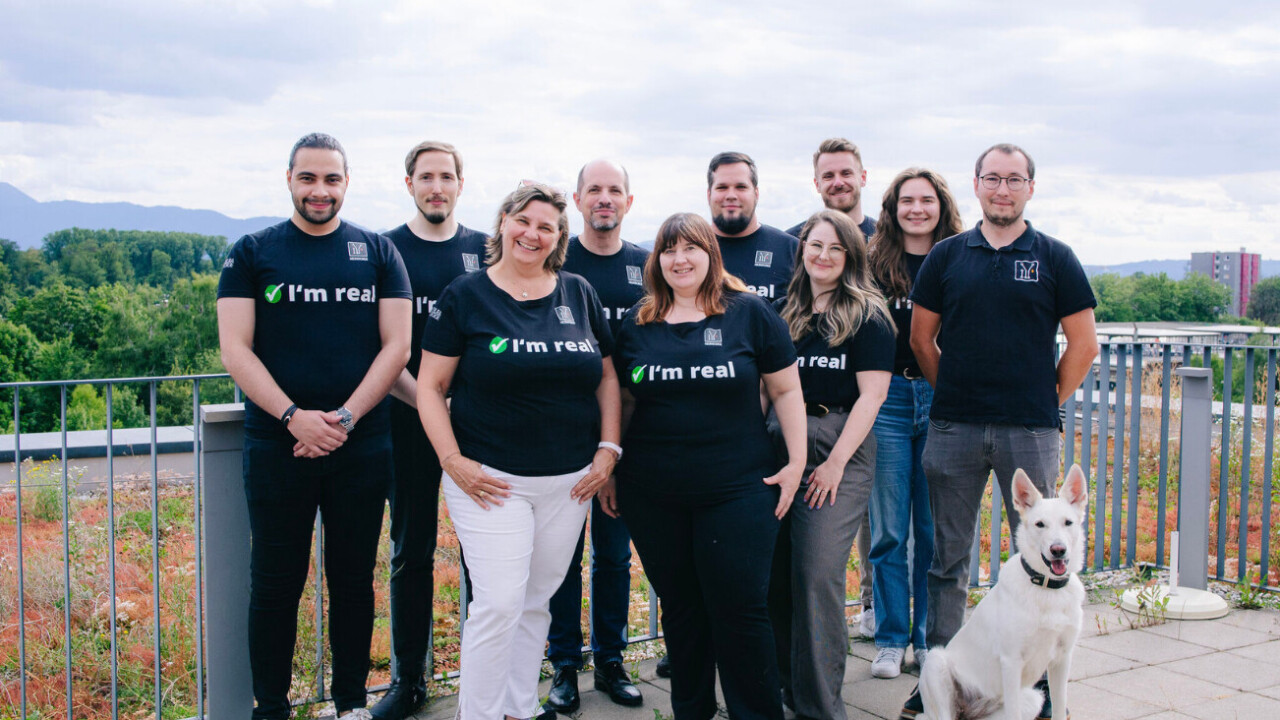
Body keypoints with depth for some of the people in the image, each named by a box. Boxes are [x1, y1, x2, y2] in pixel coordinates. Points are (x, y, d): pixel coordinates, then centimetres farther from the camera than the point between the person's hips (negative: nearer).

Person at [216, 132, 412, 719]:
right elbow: (235, 350, -3)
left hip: (362, 447, 1)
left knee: (354, 580, 10)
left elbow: (396, 345, 1)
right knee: (275, 583, 5)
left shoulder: (378, 252, 7)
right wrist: (294, 417, -16)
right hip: (276, 446, -1)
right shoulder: (252, 253, 4)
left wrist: (344, 418, -12)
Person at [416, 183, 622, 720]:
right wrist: (453, 461, -12)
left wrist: (608, 450, 3)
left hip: (569, 482, 4)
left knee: (537, 601, 12)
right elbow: (430, 387, -2)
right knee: (499, 603, -10)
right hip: (490, 479, -4)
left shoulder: (579, 294, 9)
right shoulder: (465, 296, -1)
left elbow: (607, 377, 13)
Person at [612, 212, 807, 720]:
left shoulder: (749, 313, 1)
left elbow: (786, 390, 4)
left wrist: (796, 461, -1)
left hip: (737, 488, -2)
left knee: (740, 607, -1)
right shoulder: (637, 323, 8)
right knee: (679, 606, 12)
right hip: (652, 496, 3)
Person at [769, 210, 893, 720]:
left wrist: (836, 461, -12)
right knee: (776, 568, 6)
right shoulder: (783, 313, 15)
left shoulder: (867, 317, 0)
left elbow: (871, 395, -6)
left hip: (841, 449, -5)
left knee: (818, 572, -10)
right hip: (780, 445, 5)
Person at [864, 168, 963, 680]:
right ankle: (891, 639, 15)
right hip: (888, 399, 0)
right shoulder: (874, 264, 4)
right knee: (889, 529, 3)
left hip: (943, 400, 1)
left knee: (934, 528, 7)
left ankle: (930, 638, 20)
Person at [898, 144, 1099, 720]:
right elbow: (921, 336, 11)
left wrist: (1050, 401, 3)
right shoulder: (946, 256, 6)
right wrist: (954, 393, 9)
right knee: (948, 558, 8)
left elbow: (1083, 343, 4)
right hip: (953, 429, 1)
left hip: (1031, 430, -1)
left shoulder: (1055, 258, 3)